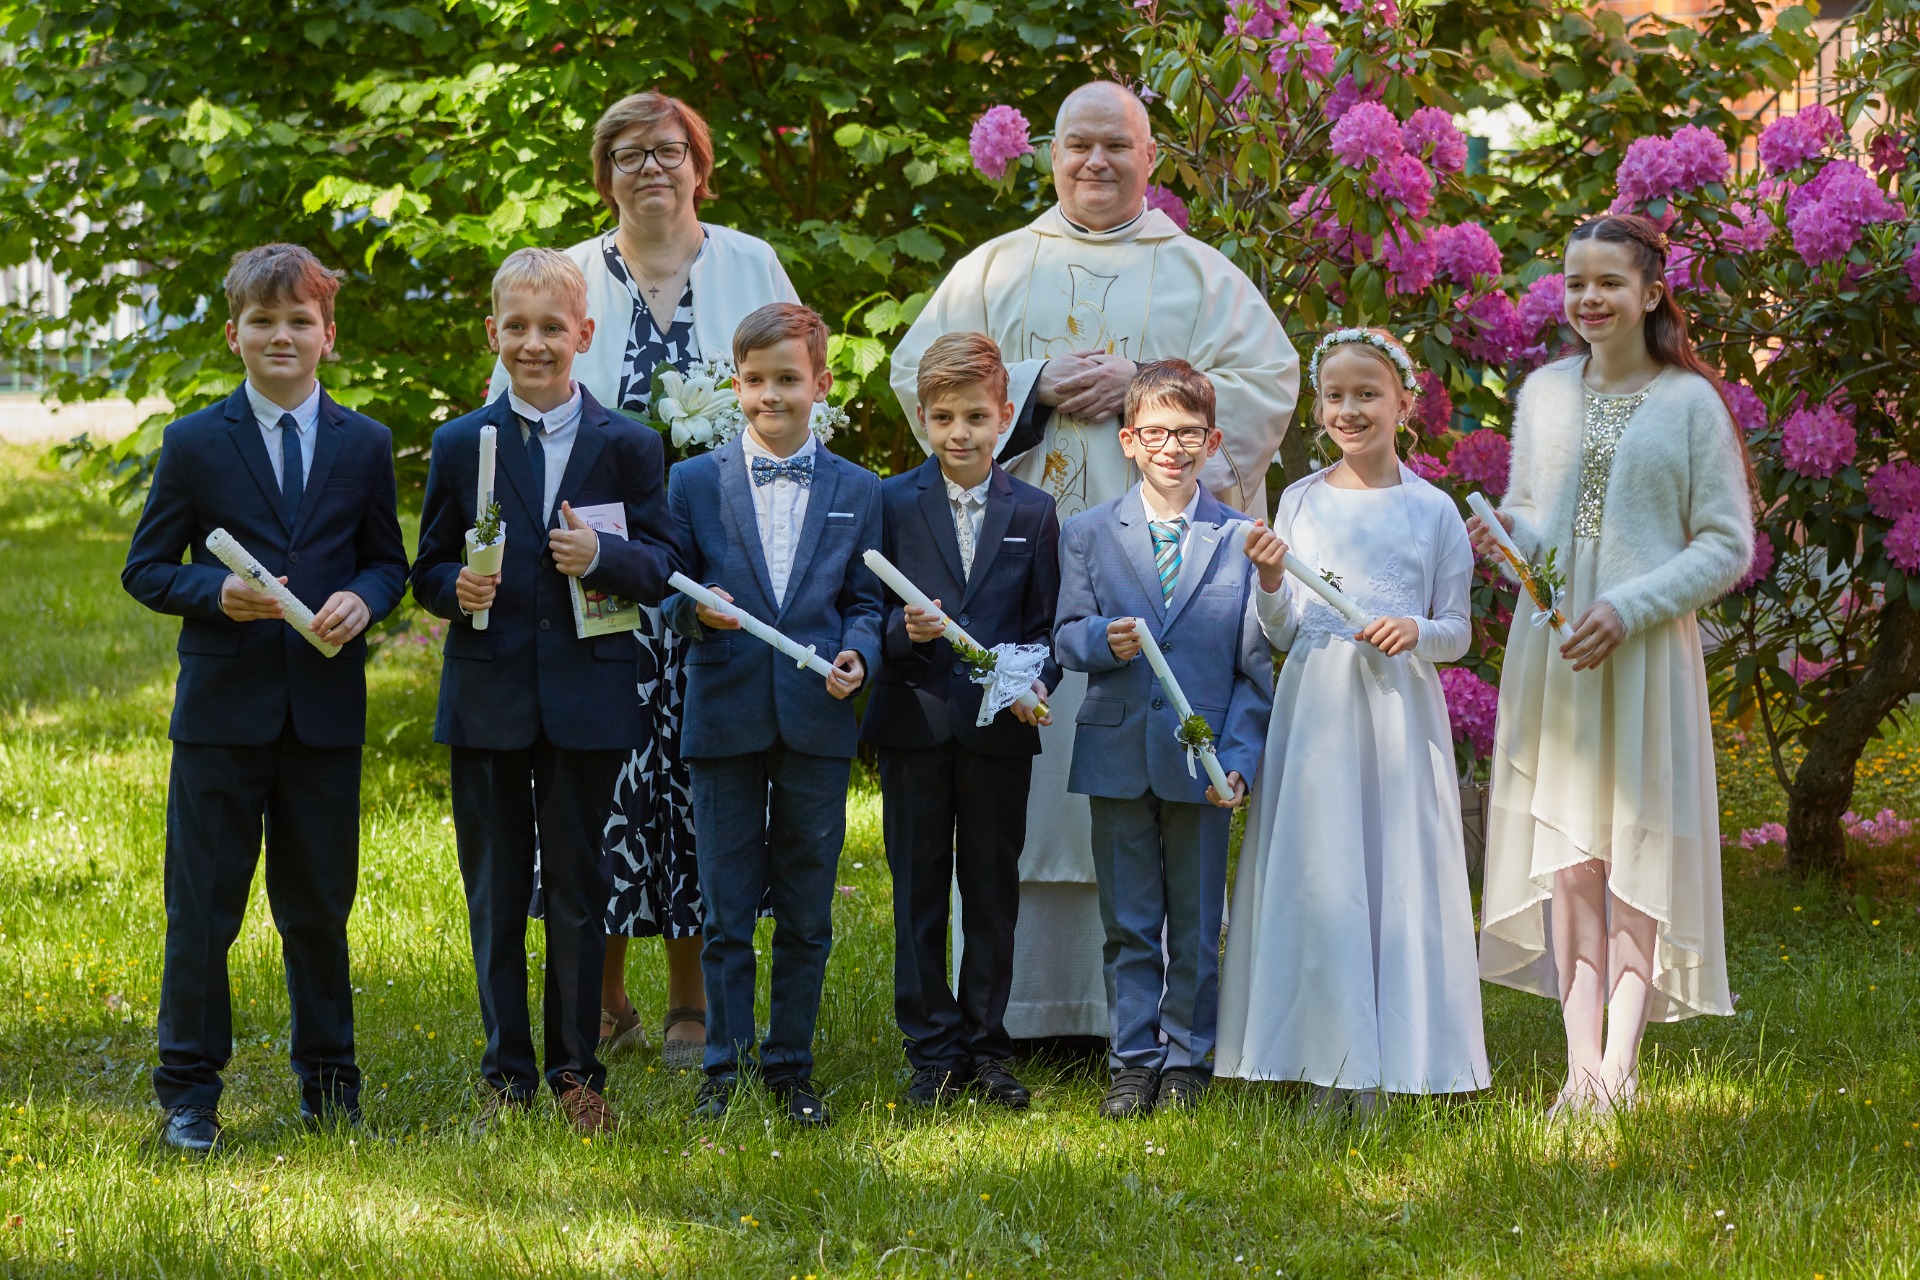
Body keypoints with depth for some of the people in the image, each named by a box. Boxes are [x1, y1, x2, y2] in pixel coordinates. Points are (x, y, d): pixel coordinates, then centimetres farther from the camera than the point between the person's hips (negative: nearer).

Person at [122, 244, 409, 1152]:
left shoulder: (365, 445, 7)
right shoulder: (193, 444, 1)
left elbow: (388, 560, 12)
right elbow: (145, 568, 2)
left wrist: (362, 599, -10)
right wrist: (216, 593, -16)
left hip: (327, 710, 2)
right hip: (222, 709, -2)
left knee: (319, 906, 10)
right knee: (202, 908, 1)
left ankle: (328, 1081, 23)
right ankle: (188, 1096, 8)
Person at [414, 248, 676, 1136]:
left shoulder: (628, 447, 2)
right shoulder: (460, 445, 5)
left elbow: (662, 568, -1)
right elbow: (428, 569, 8)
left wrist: (603, 557, -20)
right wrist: (455, 589, -14)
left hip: (585, 700, -1)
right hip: (489, 698, 1)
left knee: (577, 888, 5)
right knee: (494, 892, 6)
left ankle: (576, 1070, 15)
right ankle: (507, 1076, 14)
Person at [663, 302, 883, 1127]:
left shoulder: (858, 492, 8)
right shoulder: (695, 484, 5)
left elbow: (863, 601, 9)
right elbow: (668, 596, 5)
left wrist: (857, 653, -11)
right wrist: (693, 611, -17)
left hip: (816, 723, 1)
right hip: (726, 719, -1)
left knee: (807, 915, 6)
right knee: (725, 910, 2)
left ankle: (791, 1067, 16)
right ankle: (722, 1069, 9)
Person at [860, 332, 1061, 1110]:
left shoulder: (1033, 513, 6)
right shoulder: (892, 504, 1)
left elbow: (1046, 627, 8)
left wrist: (1036, 680, -10)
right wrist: (904, 631, -20)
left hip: (999, 729, 1)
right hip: (915, 724, -1)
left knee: (993, 893, 7)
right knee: (918, 894, 3)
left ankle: (986, 1047, 16)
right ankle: (933, 1053, 10)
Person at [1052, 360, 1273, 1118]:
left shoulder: (1242, 541, 3)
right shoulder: (1088, 534, 7)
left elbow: (1256, 665, 2)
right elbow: (1067, 636, 4)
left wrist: (1237, 759, -7)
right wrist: (1103, 640, -20)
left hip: (1202, 759, -1)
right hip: (1117, 755, 1)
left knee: (1197, 924, 6)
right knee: (1128, 923, 6)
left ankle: (1186, 1059, 16)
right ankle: (1132, 1062, 13)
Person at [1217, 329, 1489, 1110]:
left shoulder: (1433, 511, 4)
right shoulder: (1300, 502, 8)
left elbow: (1458, 630, 7)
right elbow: (1283, 634, 8)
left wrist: (1417, 632, -13)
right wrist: (1270, 582, -10)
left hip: (1400, 711, -1)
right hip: (1316, 707, 1)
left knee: (1397, 869, -2)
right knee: (1315, 872, -1)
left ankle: (1385, 1058, 5)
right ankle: (1328, 1058, 5)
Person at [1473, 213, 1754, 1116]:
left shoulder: (1689, 402, -2)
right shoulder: (1544, 393, 11)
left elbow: (1726, 546, -3)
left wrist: (1628, 609, -14)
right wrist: (1507, 540, -5)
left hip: (1646, 655, -3)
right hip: (1551, 649, 3)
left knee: (1639, 854, -4)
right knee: (1566, 856, 0)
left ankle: (1619, 1066, -1)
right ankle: (1581, 1068, 2)